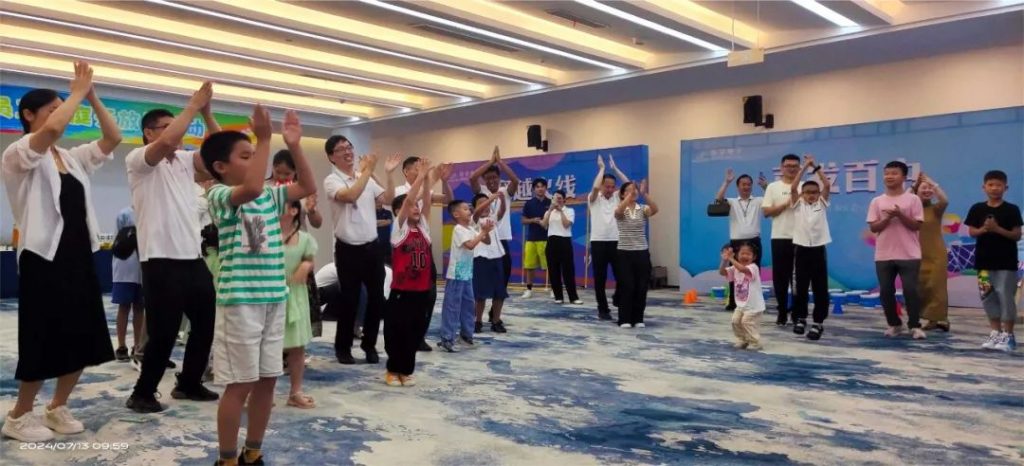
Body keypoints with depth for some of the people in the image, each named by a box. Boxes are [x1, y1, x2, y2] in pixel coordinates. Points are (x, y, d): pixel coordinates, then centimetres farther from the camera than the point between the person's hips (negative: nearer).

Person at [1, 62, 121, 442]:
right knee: (44, 344, 0)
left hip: (79, 258, 7)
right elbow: (54, 128, -27)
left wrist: (92, 97, 1)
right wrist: (78, 92, -14)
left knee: (82, 341, 11)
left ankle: (57, 407, 27)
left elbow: (113, 137, 8)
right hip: (44, 261, -7)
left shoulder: (73, 158, 13)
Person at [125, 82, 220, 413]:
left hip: (193, 258, 7)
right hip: (161, 261, -7)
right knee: (163, 333, -3)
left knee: (206, 323, 14)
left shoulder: (185, 160, 14)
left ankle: (189, 384, 30)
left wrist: (207, 113, -4)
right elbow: (168, 142, -25)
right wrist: (193, 105, -17)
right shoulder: (139, 160, -5)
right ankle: (142, 393, 16)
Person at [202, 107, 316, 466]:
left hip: (274, 298, 7)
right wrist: (264, 138, -24)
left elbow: (308, 187, 14)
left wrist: (294, 146, 5)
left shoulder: (270, 196, 12)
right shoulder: (219, 195, -8)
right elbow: (251, 187, -29)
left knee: (267, 379, 13)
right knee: (240, 384, 0)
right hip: (239, 301, -7)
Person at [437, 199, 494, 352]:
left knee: (468, 304, 16)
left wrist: (486, 231, -9)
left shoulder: (471, 229, 9)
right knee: (452, 306, -6)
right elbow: (470, 245, -28)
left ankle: (466, 334, 28)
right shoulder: (458, 229, -15)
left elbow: (487, 242, 11)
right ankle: (446, 339, -4)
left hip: (467, 274, 9)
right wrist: (483, 231, -22)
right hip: (456, 274, -9)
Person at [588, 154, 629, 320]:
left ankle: (618, 300, 27)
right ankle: (603, 309, 14)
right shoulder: (594, 199, 0)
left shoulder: (617, 198, 10)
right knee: (600, 279, 3)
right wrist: (602, 168, -9)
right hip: (598, 242, -3)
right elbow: (595, 187, -21)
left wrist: (615, 168, 0)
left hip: (616, 242, 3)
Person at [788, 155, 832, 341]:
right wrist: (805, 167, -9)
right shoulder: (798, 205, 4)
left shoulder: (822, 204, 7)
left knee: (820, 287, 1)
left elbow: (827, 186, -5)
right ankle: (800, 318, 20)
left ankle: (818, 322, 7)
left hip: (819, 249, 0)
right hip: (801, 249, 0)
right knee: (801, 286, 7)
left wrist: (816, 167, -5)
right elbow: (793, 188, -10)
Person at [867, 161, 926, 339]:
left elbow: (916, 225, -3)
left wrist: (900, 215, -16)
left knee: (911, 290, -4)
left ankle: (915, 326, 7)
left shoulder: (913, 199, 1)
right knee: (886, 291, 4)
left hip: (909, 254, -2)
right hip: (884, 255, 3)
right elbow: (873, 227, 2)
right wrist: (888, 218, -14)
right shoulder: (877, 201, 7)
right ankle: (894, 324, 20)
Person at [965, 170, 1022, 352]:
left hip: (1006, 262, -3)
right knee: (988, 297, 8)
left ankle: (1008, 335, 6)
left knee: (1005, 296, -3)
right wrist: (983, 229, -15)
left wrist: (998, 229, -19)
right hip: (984, 261, 3)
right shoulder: (977, 209, 4)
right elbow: (972, 232, 5)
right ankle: (995, 332, 19)